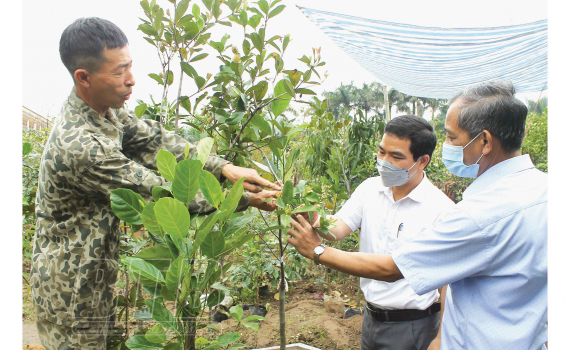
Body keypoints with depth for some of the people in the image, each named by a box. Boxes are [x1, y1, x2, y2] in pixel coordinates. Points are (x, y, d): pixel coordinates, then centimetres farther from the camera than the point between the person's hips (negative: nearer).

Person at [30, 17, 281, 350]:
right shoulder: (79, 146, -33)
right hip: (70, 291, -8)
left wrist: (223, 167, -20)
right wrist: (244, 199, -23)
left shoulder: (106, 110, -4)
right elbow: (162, 194, -29)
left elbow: (156, 140, -6)